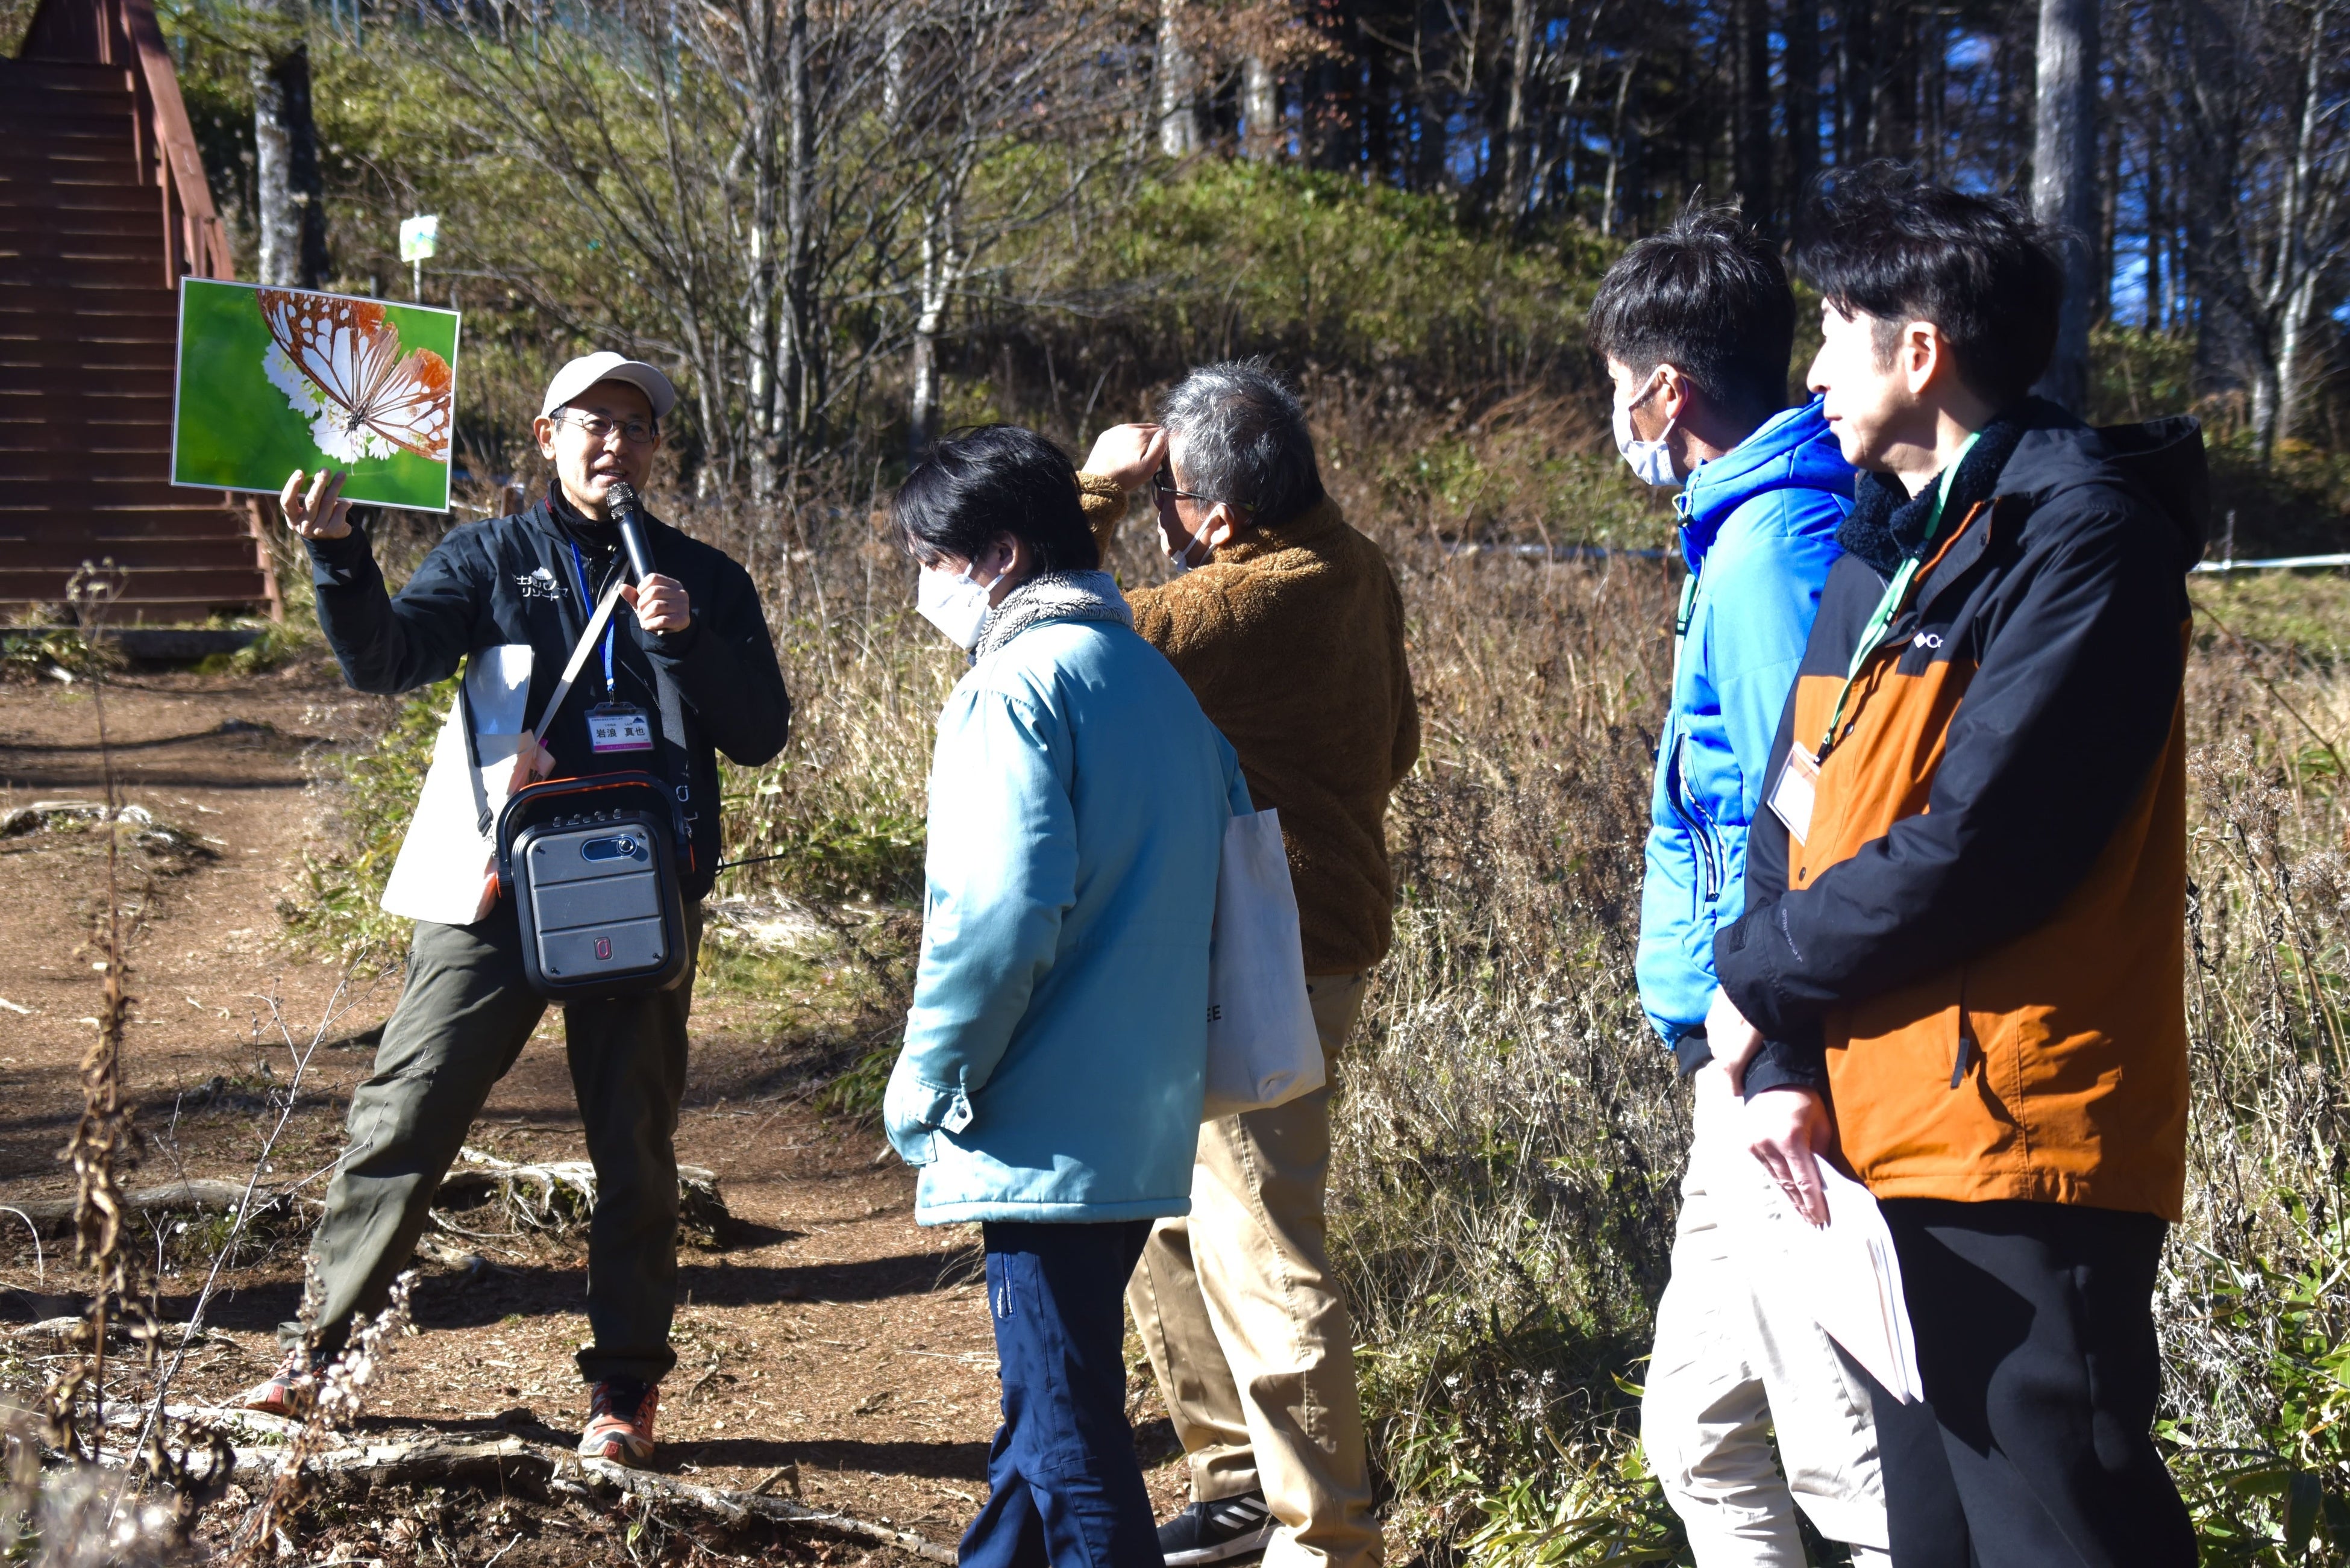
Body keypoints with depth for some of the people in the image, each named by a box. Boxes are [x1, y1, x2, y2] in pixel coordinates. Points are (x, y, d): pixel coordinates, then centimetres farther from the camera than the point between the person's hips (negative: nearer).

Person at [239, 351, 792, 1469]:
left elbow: (759, 736, 3)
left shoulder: (704, 581, 10)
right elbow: (386, 658, -7)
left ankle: (625, 1387, 16)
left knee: (635, 1145, 5)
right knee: (403, 1116, -2)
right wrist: (338, 556, -23)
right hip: (497, 883, 0)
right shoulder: (490, 559, 8)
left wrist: (686, 642, -13)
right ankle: (318, 1344, 12)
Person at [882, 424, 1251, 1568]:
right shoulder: (1154, 678, 14)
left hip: (1049, 1131, -9)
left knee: (1070, 1442, -3)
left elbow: (1003, 914, -22)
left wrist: (922, 1084, -11)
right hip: (1146, 1119, 9)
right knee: (1050, 1410, 21)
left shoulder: (1019, 683, -13)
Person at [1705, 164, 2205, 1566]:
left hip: (2018, 1145, -9)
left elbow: (1977, 844, -20)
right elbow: (1794, 819, 10)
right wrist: (1786, 1062, -5)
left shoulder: (2083, 532, -11)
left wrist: (1762, 980, -7)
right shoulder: (1881, 551, 16)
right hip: (1887, 1140, 9)